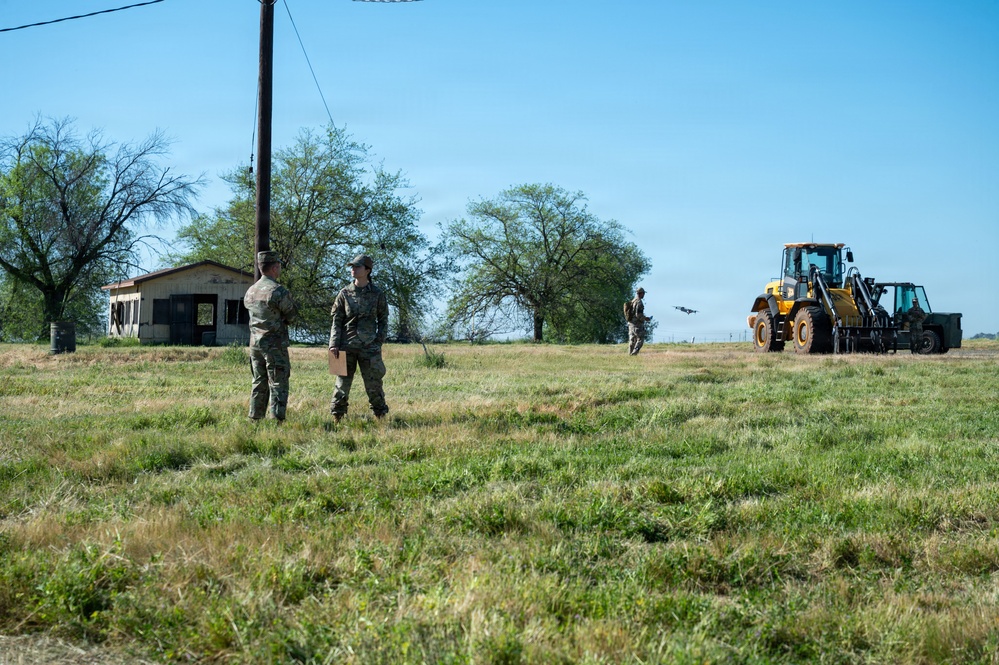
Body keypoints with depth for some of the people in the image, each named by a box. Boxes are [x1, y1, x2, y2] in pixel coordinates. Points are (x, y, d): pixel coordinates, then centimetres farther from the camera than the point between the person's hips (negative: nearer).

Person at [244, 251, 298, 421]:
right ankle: (277, 419, -6)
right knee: (278, 385, -3)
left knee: (259, 384, 14)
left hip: (255, 343, 7)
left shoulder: (250, 291, 8)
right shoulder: (279, 291, -15)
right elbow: (292, 316, -6)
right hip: (275, 345, -7)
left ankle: (255, 419, 16)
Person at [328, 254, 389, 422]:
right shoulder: (345, 293, 4)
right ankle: (337, 417, 9)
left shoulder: (377, 294, 3)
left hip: (369, 346, -1)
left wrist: (379, 342, -2)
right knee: (342, 382, 2)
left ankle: (381, 415, 13)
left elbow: (383, 320, 8)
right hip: (346, 346, 1)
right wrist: (334, 344, -4)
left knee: (373, 383, 2)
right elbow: (337, 320, 5)